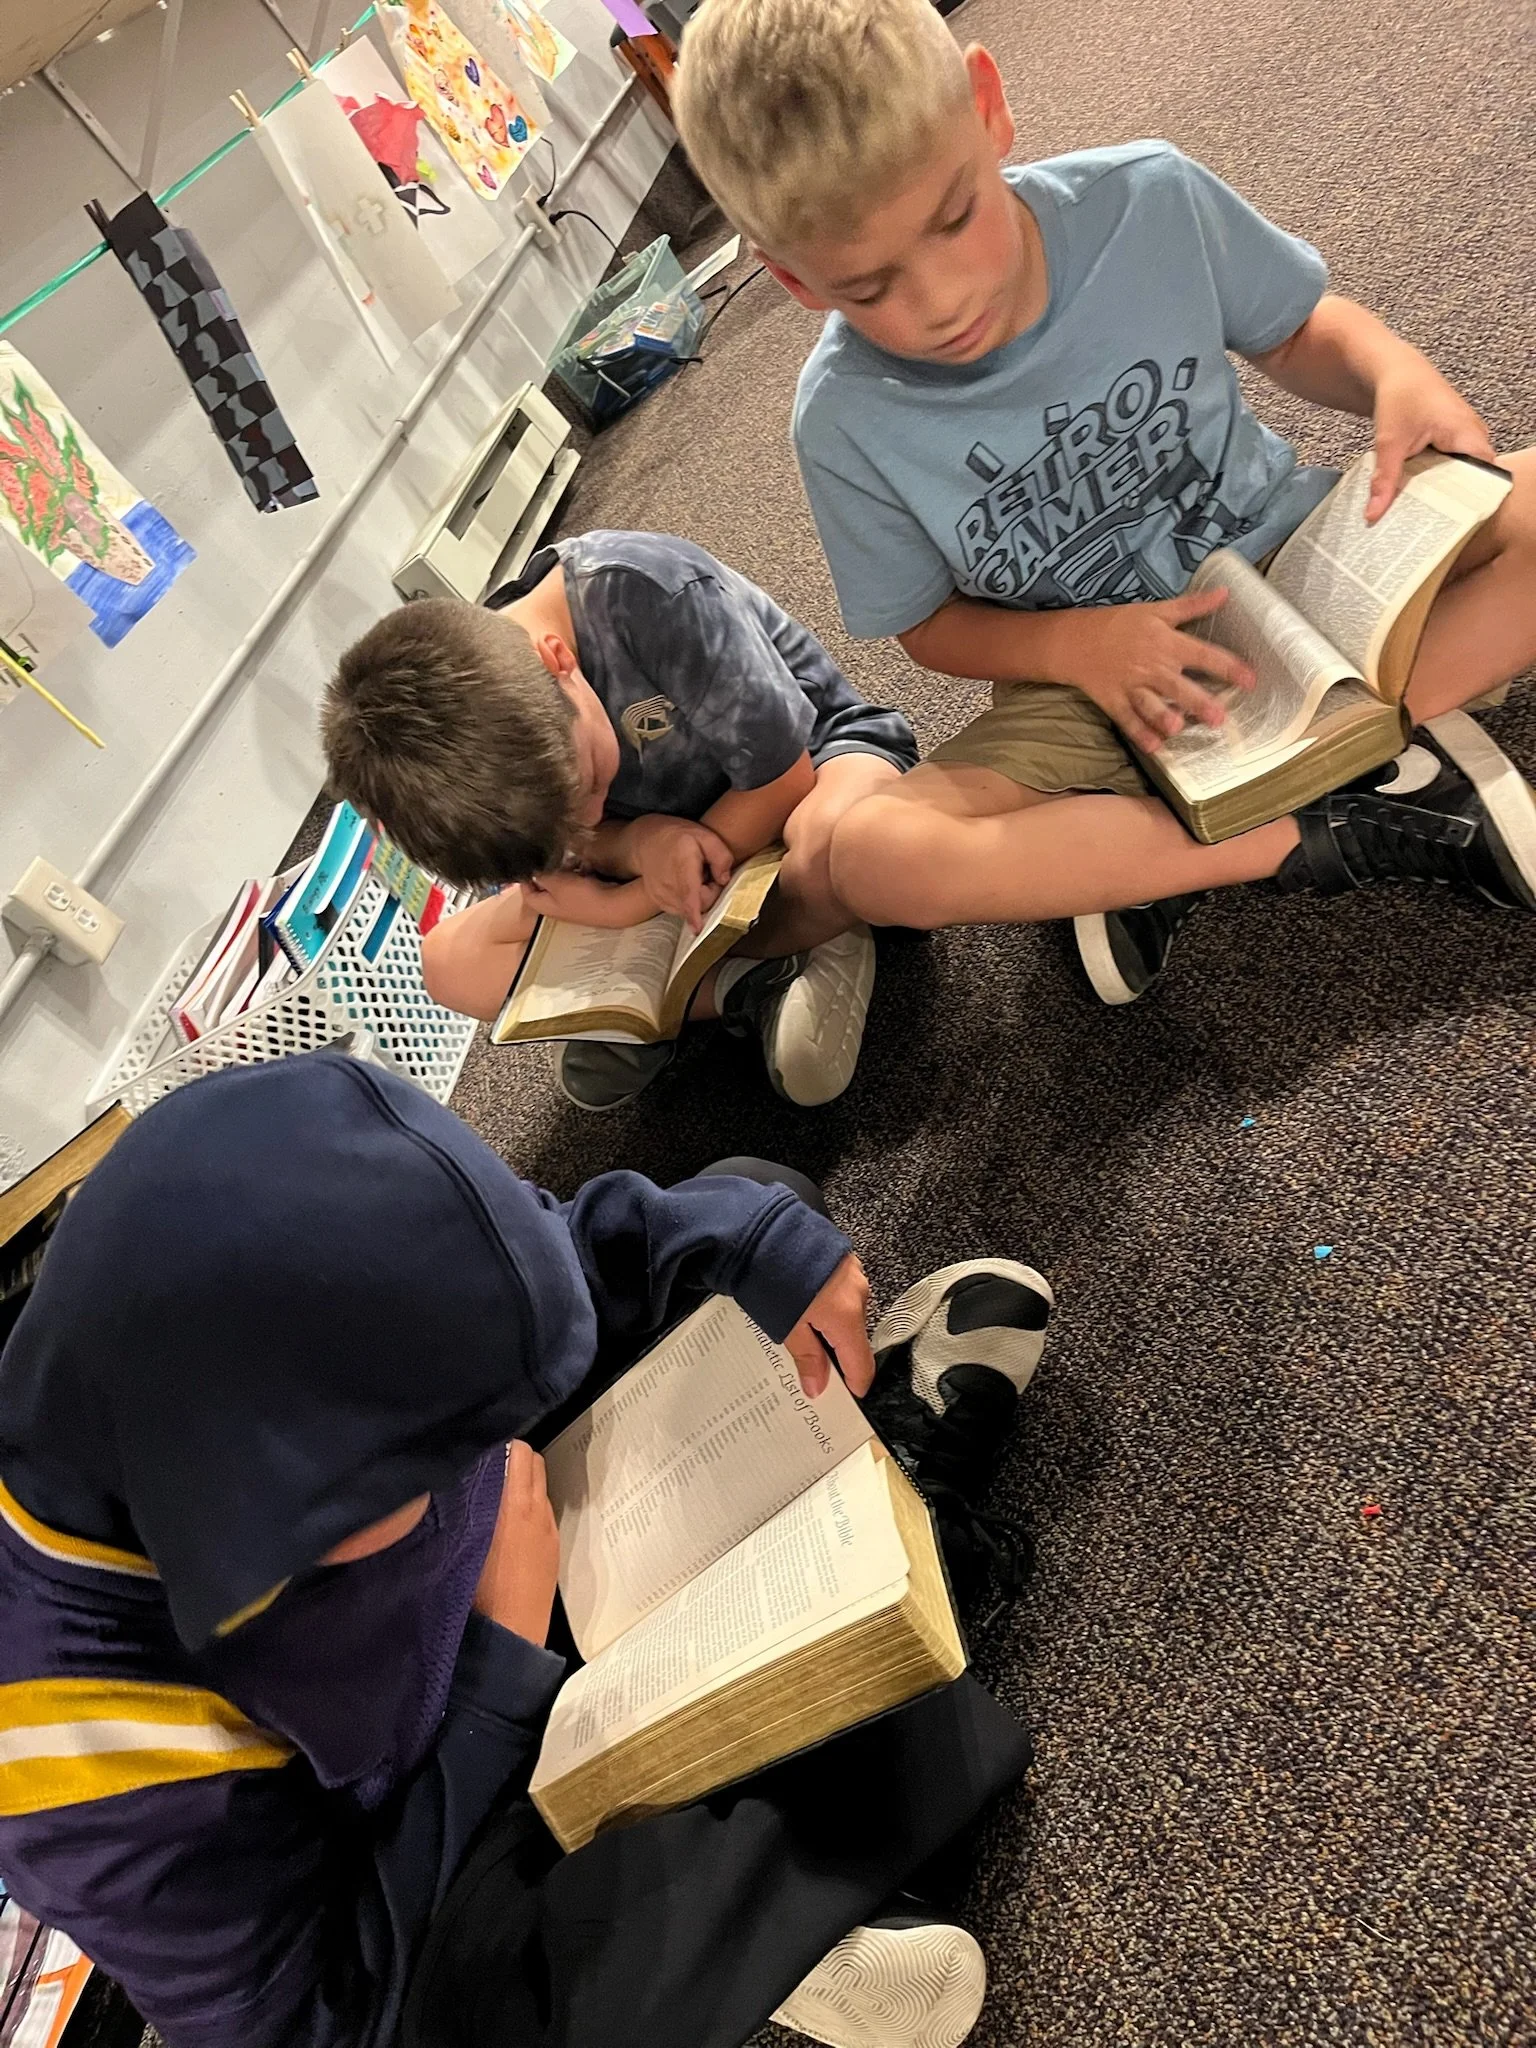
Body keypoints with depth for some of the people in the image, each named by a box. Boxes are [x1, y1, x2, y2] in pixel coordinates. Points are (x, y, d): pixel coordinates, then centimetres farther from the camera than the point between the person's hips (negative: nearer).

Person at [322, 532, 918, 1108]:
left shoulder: (651, 593, -33)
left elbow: (783, 782, -24)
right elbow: (583, 843, -4)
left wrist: (621, 907, -24)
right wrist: (635, 842, -28)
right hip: (668, 830, 4)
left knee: (835, 834, -42)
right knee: (452, 963, -10)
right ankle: (752, 984, -14)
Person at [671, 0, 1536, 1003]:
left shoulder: (1150, 199, -13)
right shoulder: (846, 421, -16)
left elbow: (1295, 330, 4)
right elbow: (930, 622, -2)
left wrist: (1399, 373, -17)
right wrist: (1073, 646, -20)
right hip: (1091, 682, -1)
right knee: (871, 854, -29)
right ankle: (1344, 837, -22)